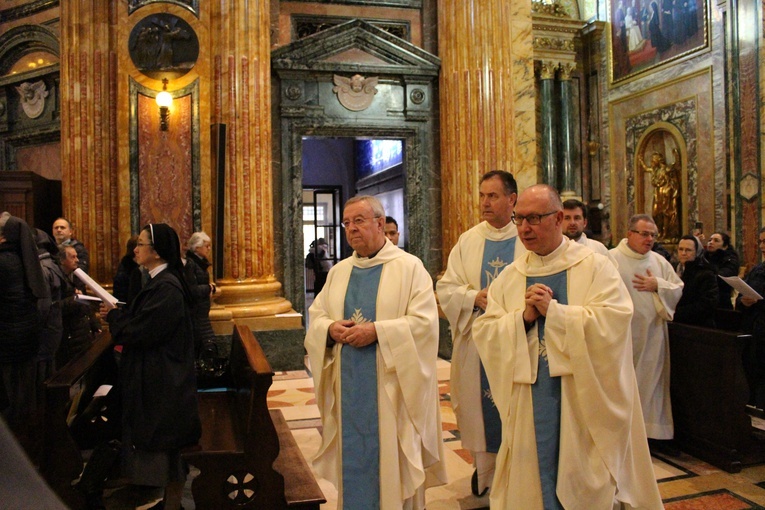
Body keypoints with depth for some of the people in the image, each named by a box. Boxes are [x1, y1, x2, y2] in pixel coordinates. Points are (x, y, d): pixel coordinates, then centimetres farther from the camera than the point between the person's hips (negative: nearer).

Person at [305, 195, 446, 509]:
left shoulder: (409, 267, -6)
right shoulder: (339, 271, 10)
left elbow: (424, 322, -14)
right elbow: (316, 316, 12)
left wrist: (376, 331, -22)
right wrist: (330, 328, -10)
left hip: (391, 385, -4)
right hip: (348, 384, 5)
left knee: (391, 459, 6)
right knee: (353, 454, 14)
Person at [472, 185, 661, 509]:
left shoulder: (595, 267, -4)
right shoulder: (509, 277, 7)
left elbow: (613, 322, -17)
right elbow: (483, 332, 1)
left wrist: (553, 310, -19)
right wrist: (523, 317, -15)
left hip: (584, 401, -3)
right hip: (530, 406, 3)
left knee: (585, 482, 8)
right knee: (534, 475, 11)